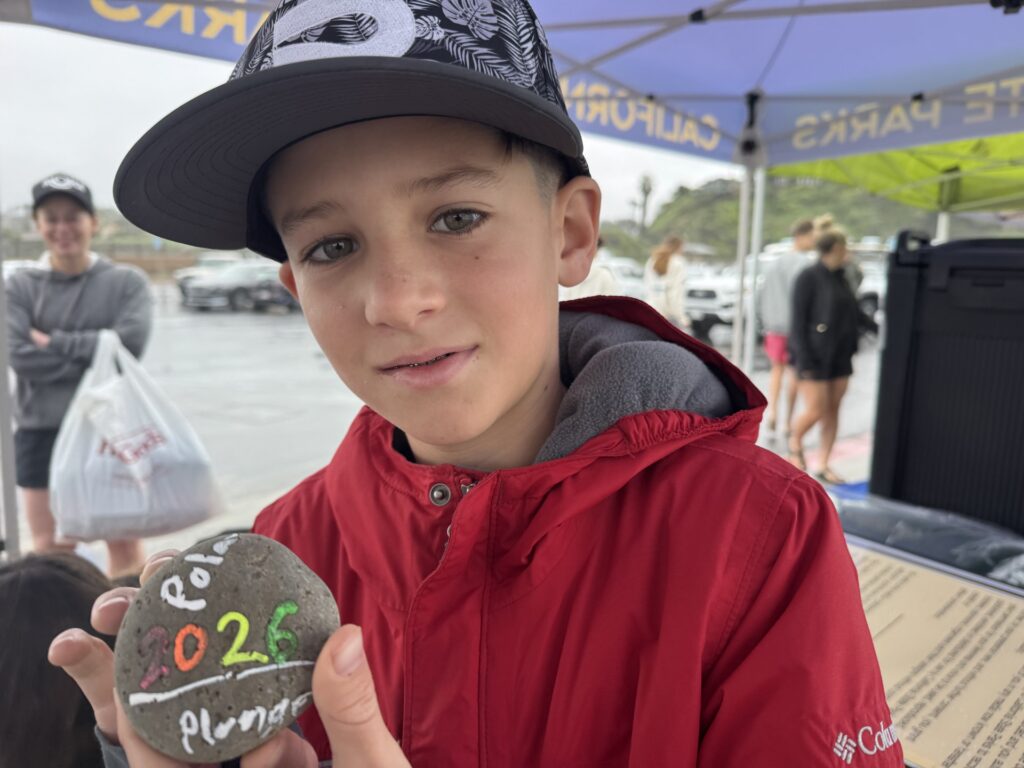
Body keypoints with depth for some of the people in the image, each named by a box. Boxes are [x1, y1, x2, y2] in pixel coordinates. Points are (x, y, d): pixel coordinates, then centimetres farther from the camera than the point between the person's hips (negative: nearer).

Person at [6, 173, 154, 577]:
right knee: (50, 551, 12)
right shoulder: (19, 286, 1)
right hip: (41, 434, 1)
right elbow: (19, 356, -11)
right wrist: (95, 355, -16)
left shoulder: (126, 281, -1)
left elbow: (129, 343, -15)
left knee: (125, 546, 8)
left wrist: (55, 342, -11)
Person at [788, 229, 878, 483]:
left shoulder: (840, 278, 9)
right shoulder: (808, 277, -14)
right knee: (816, 410, -6)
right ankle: (795, 443, 24)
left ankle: (824, 466, 15)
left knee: (833, 411, 7)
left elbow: (855, 312, 15)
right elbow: (798, 321, -16)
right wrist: (803, 360, -20)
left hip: (839, 355, 7)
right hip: (814, 355, -7)